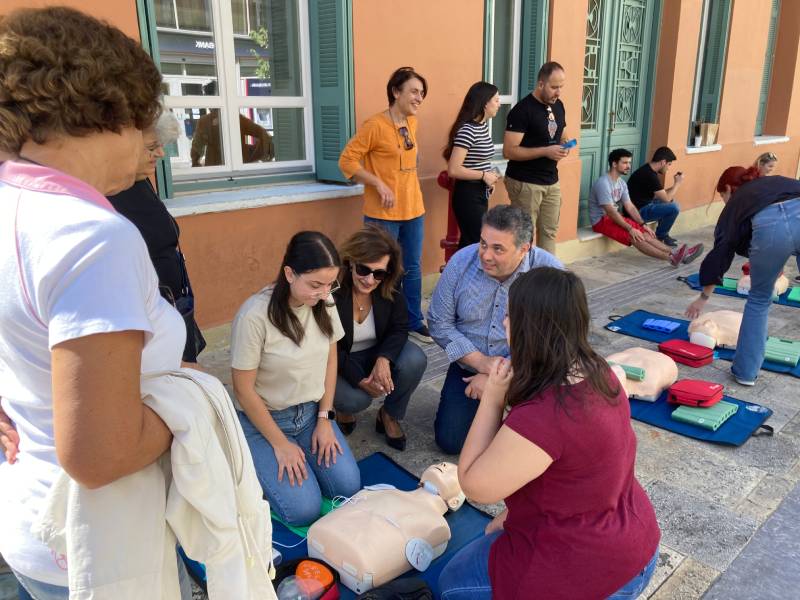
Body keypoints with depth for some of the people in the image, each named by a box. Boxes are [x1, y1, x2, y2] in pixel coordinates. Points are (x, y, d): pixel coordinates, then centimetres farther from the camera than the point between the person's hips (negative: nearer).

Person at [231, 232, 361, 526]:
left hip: (312, 411, 5)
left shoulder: (324, 303, -10)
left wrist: (325, 419, 0)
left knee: (348, 487, -9)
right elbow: (244, 390, -17)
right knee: (305, 510, -14)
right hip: (265, 417, -5)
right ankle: (266, 464, 13)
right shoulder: (254, 316, -26)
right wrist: (280, 443, -11)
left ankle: (299, 456, 17)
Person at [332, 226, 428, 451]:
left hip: (376, 355, 4)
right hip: (338, 363, -3)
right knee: (356, 399, -32)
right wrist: (359, 378, -29)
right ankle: (343, 407, 9)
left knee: (415, 360, -25)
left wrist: (384, 358, -32)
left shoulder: (390, 292, -15)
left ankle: (390, 416, 1)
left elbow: (399, 329, -10)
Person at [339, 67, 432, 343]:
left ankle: (414, 321, 30)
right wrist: (379, 184, -19)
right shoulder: (374, 125, -14)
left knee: (413, 268, 15)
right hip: (384, 213, -7)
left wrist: (411, 189, 16)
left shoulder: (412, 122, 9)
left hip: (414, 209, 7)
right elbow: (347, 160, -15)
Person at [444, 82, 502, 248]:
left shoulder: (483, 125, 9)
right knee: (476, 244, -1)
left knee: (470, 243, 16)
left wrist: (488, 177, 4)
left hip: (480, 194, 9)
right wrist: (483, 175, -16)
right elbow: (453, 170, -24)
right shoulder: (467, 130, -19)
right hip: (468, 196, -9)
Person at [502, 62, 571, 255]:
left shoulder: (558, 106, 9)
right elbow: (509, 151, -19)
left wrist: (565, 145, -2)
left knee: (549, 232, 11)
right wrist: (546, 151, -23)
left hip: (552, 181, 7)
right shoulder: (522, 110, -14)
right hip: (525, 183, -7)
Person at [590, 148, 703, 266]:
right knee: (634, 237, -24)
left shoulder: (621, 182, 9)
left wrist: (643, 225, -2)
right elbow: (611, 212, -25)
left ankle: (675, 254, -17)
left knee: (644, 234, -9)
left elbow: (629, 206, 9)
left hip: (615, 218, 9)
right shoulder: (603, 183, -21)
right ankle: (671, 257, -31)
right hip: (601, 221, -9)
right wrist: (630, 229, -25)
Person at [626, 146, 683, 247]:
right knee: (674, 208, -19)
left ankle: (662, 235, 22)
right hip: (638, 211, -11)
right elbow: (666, 198, -17)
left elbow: (661, 195, 18)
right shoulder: (650, 175, -22)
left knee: (672, 202, 19)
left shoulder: (648, 170, 10)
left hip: (643, 205, 11)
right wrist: (677, 183, -4)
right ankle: (660, 237, 1)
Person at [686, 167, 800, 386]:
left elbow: (720, 253, 33)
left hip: (769, 224, -1)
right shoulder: (778, 181, 39)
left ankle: (745, 371, 26)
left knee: (759, 298, 21)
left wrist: (703, 297, 42)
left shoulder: (734, 204, 31)